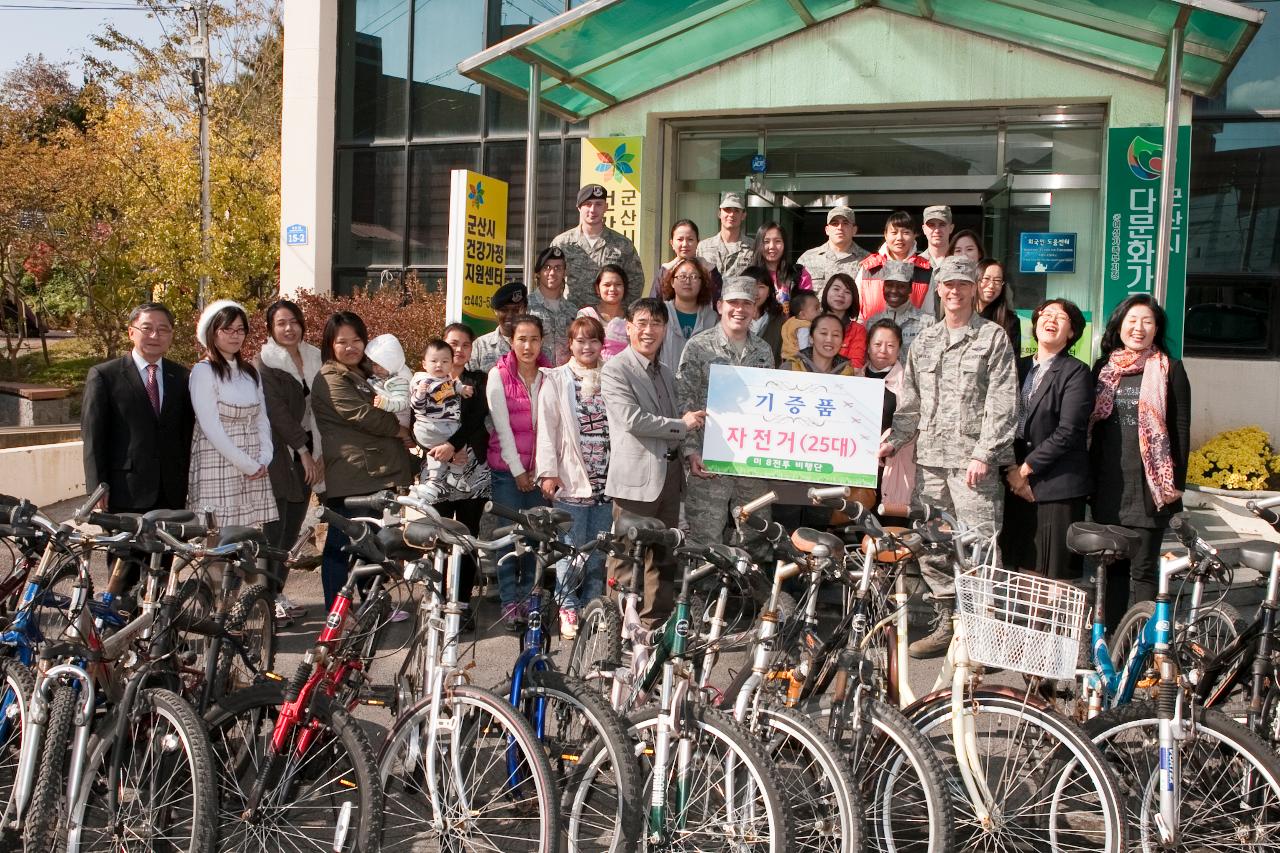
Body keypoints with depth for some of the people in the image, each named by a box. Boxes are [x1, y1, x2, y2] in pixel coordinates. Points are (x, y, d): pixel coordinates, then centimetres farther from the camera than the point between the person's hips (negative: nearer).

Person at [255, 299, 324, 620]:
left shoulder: (313, 359, 12)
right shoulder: (264, 364, -6)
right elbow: (278, 413, -13)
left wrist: (319, 454, 2)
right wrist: (303, 451, -14)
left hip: (306, 454, 6)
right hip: (279, 454, -6)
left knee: (292, 529, 9)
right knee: (274, 529, -5)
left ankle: (278, 593, 18)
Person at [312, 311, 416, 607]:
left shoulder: (368, 374, 19)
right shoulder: (331, 380, -8)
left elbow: (394, 411, 26)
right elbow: (363, 416, -18)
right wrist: (400, 430, -5)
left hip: (381, 472, 9)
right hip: (349, 478, -9)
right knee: (341, 547, -2)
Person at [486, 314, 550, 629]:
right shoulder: (499, 375, -5)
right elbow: (502, 426, -7)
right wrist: (518, 471, -8)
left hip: (539, 469, 2)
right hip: (507, 467, -2)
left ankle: (529, 599, 16)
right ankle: (510, 603, 5)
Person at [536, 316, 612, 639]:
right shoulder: (556, 380, 3)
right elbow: (547, 428, -3)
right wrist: (548, 473, -9)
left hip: (605, 479, 3)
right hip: (570, 479, -3)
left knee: (599, 549, 8)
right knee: (571, 547, -2)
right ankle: (568, 610, 9)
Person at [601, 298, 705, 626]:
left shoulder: (665, 373, 20)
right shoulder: (615, 370, -5)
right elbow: (632, 420, -17)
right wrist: (681, 424, -9)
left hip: (669, 474, 8)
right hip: (636, 476, -8)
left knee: (663, 556, 12)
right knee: (627, 558, -3)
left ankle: (656, 624, 22)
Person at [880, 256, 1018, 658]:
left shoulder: (993, 337, 1)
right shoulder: (924, 341, 17)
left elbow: (1001, 403, -6)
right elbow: (910, 402, 21)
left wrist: (984, 453, -14)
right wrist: (894, 440, 8)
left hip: (973, 460, -6)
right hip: (930, 458, 6)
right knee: (930, 547, 7)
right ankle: (946, 622, 18)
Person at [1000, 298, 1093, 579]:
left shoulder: (1076, 372, -2)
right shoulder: (1019, 368, 15)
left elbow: (1068, 432, -11)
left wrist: (1026, 469, -10)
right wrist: (1011, 470, -5)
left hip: (1057, 490, -5)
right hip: (1017, 485, 5)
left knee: (1054, 575, -5)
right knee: (1016, 568, 6)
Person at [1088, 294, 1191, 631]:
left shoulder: (1169, 369, 0)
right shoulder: (1103, 368, 11)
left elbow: (1181, 428, -1)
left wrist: (1176, 482, -6)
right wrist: (1091, 476, 10)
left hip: (1150, 484, -4)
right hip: (1109, 484, 4)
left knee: (1142, 569, -1)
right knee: (1113, 564, 8)